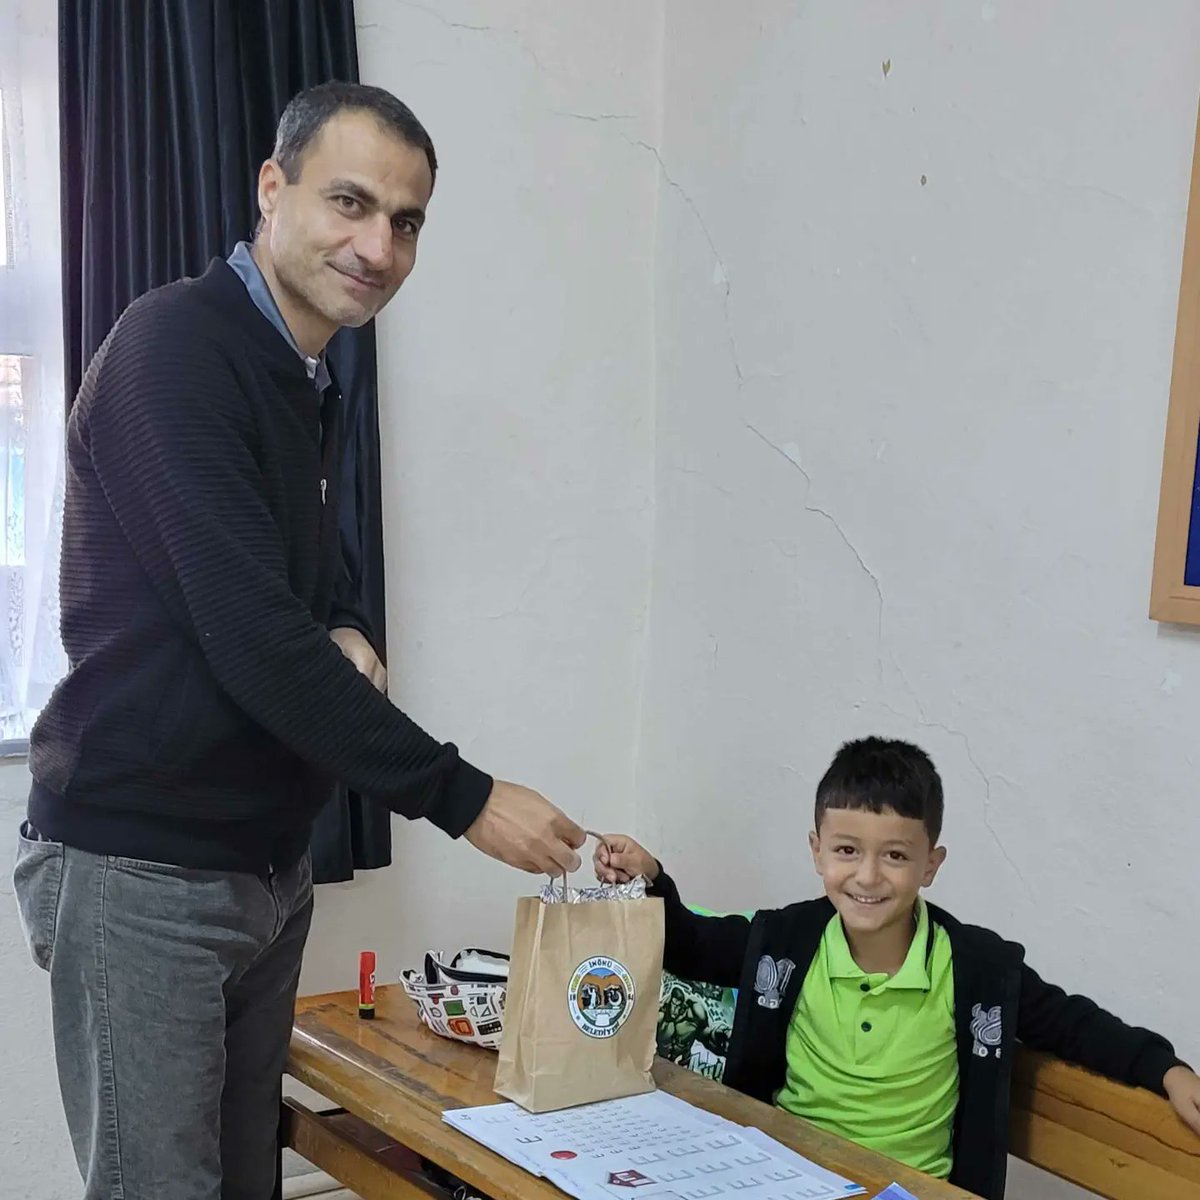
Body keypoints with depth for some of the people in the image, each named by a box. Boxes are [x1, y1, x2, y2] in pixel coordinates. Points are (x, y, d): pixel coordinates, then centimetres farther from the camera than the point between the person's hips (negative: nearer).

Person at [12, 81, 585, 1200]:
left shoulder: (310, 389, 13)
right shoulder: (176, 347, -16)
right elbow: (249, 634, -23)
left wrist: (343, 638, 0)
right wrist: (460, 797, -19)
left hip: (267, 865, 9)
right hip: (138, 868, -9)